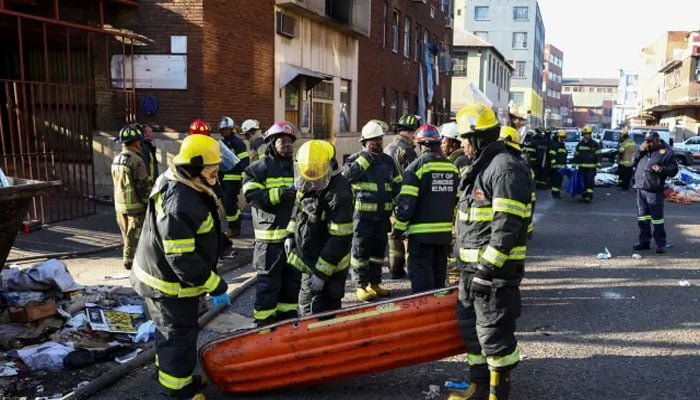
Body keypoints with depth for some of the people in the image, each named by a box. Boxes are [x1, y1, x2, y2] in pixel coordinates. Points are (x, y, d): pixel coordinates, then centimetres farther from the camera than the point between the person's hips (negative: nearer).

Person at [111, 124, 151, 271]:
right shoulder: (136, 160, -18)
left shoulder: (116, 159, 9)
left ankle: (128, 259, 29)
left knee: (127, 235, 19)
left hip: (119, 205, 8)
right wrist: (149, 203, -8)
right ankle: (131, 260, 5)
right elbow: (143, 186, -18)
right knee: (134, 236, 0)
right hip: (135, 206, -8)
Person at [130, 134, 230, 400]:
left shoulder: (184, 189, 3)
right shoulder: (180, 203, -31)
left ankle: (173, 374, 45)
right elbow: (182, 258, -32)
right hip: (169, 284, -10)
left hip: (169, 277, 10)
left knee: (171, 331, 25)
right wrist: (216, 287, -25)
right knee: (179, 335, 6)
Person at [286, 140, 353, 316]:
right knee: (306, 306, 26)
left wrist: (322, 273, -25)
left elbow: (340, 239, -27)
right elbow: (298, 209, 21)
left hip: (327, 267, -9)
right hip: (309, 262, 9)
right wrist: (290, 234, 8)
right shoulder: (306, 185, 1)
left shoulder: (339, 194, -26)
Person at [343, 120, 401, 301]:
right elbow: (347, 176, -23)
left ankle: (374, 283, 25)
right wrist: (366, 158, -21)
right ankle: (361, 285, 10)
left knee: (378, 250, 13)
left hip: (383, 216, 6)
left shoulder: (388, 161, 13)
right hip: (362, 215, -5)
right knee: (360, 251, 0)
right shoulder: (355, 159, -3)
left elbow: (398, 184, 21)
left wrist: (397, 205, 13)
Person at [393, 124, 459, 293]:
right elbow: (458, 200, 12)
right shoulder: (452, 167, 8)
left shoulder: (416, 167, -11)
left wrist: (399, 227, -6)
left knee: (420, 273, 0)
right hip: (444, 231, 7)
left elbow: (406, 202, -14)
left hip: (421, 232, -6)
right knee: (439, 272, 19)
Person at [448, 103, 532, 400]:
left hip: (494, 268, -11)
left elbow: (507, 225, -23)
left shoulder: (506, 168, -16)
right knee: (470, 327, 18)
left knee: (494, 334, -2)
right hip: (473, 267, 11)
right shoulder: (482, 166, 17)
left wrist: (488, 267, -25)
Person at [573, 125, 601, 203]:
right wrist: (574, 164, 12)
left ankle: (589, 197, -14)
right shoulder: (580, 144, 13)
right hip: (582, 167, 5)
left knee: (590, 181, -11)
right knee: (583, 182, 8)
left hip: (591, 167, -5)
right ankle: (584, 196, 17)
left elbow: (598, 155, -4)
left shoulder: (595, 144, 0)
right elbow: (576, 155, 17)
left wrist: (598, 164, -14)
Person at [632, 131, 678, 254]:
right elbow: (634, 163, 15)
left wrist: (662, 169, -21)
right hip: (640, 189, 6)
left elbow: (674, 170, -2)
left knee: (657, 218, -4)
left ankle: (660, 244, 3)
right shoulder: (645, 150, 16)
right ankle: (644, 241, 21)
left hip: (655, 191, -6)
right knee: (642, 217, 11)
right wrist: (640, 151, 1)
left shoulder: (667, 152, -1)